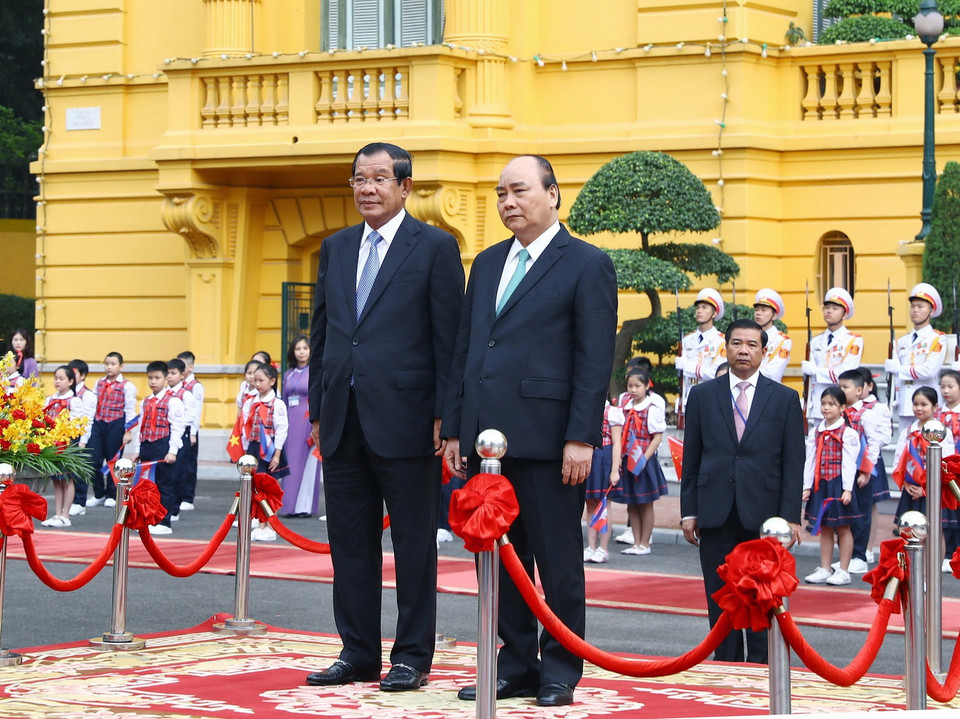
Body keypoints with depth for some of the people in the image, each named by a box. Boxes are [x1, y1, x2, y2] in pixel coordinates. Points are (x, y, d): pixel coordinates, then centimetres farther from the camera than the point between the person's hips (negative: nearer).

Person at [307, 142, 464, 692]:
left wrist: (444, 416, -10)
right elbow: (321, 333, 17)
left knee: (414, 544, 2)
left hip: (404, 419, -5)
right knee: (350, 542, 9)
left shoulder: (435, 247, -2)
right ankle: (358, 653, 18)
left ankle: (412, 657, 9)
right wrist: (318, 410, 12)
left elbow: (449, 338, -5)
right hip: (343, 420, 6)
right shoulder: (336, 248, 15)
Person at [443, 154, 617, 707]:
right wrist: (455, 428, 12)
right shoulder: (488, 264, 18)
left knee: (558, 559, 1)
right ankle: (515, 666, 18)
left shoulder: (587, 265, -2)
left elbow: (596, 360, -8)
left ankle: (560, 671, 9)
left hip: (547, 441, -6)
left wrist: (581, 439, -14)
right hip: (486, 435, 6)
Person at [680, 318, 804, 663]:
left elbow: (793, 462, 3)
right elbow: (691, 458, 9)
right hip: (716, 514, 1)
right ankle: (725, 666, 11)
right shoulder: (702, 395, 9)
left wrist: (791, 516, -5)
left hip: (763, 513, -1)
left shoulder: (785, 399, 6)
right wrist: (689, 511, 2)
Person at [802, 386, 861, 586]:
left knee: (843, 528, 3)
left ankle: (843, 571, 8)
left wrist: (847, 489, -16)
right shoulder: (816, 433, 9)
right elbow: (810, 461, 9)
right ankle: (824, 570, 17)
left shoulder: (847, 433, -8)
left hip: (839, 484, -6)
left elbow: (849, 463, -11)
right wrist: (807, 486, 5)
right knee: (824, 528, 11)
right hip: (820, 485, 6)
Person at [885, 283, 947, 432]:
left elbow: (930, 370, -15)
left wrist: (899, 369, -8)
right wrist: (893, 401, 6)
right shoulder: (902, 341, 16)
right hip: (905, 407, 6)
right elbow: (894, 373, 16)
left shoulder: (937, 339, -2)